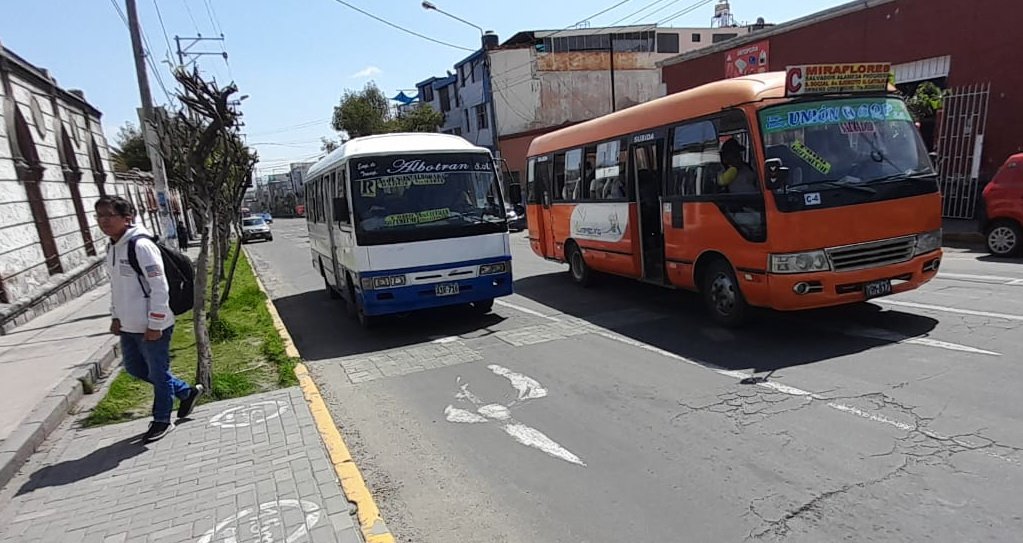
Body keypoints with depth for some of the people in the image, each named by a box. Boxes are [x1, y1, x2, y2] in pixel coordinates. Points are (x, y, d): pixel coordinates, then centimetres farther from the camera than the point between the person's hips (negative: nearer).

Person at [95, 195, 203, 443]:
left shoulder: (141, 246, -19)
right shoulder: (111, 248, 8)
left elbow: (159, 288, -20)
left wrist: (155, 325, -20)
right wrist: (115, 316, 16)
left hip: (152, 327, -9)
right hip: (128, 327, 9)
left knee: (158, 373, 6)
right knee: (134, 368, 20)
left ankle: (161, 420, 24)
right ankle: (186, 392, 34)